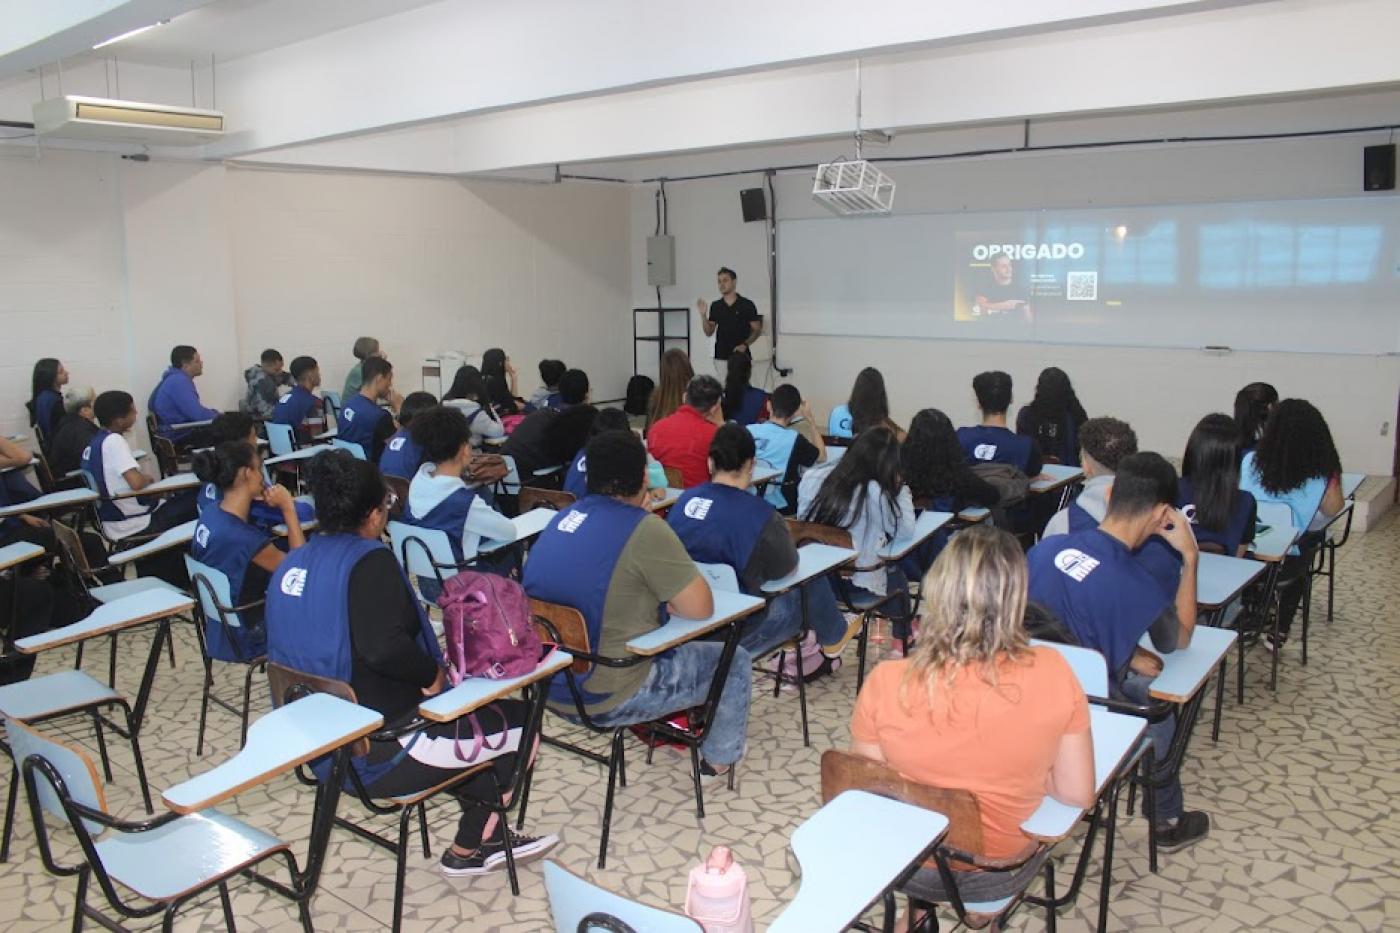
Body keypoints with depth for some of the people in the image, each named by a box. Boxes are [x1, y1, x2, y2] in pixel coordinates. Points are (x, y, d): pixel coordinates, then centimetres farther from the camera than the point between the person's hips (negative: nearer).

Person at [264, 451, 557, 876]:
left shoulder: (290, 565, 4)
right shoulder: (368, 560, -21)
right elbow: (384, 647, -34)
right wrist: (433, 673, -15)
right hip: (377, 754, -9)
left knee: (477, 713, 26)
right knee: (518, 722, 6)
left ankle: (486, 838, 31)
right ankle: (466, 850, 23)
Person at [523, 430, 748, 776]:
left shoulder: (565, 517, 3)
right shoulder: (645, 530, -21)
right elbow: (700, 607, -17)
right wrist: (668, 597, 1)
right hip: (606, 699, -8)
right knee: (735, 661, 13)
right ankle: (719, 757, 32)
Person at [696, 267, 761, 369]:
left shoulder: (747, 305, -2)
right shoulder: (715, 306, 8)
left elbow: (757, 330, 1)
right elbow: (709, 332, 9)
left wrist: (745, 344, -13)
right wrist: (703, 315, -5)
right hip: (720, 357, 3)